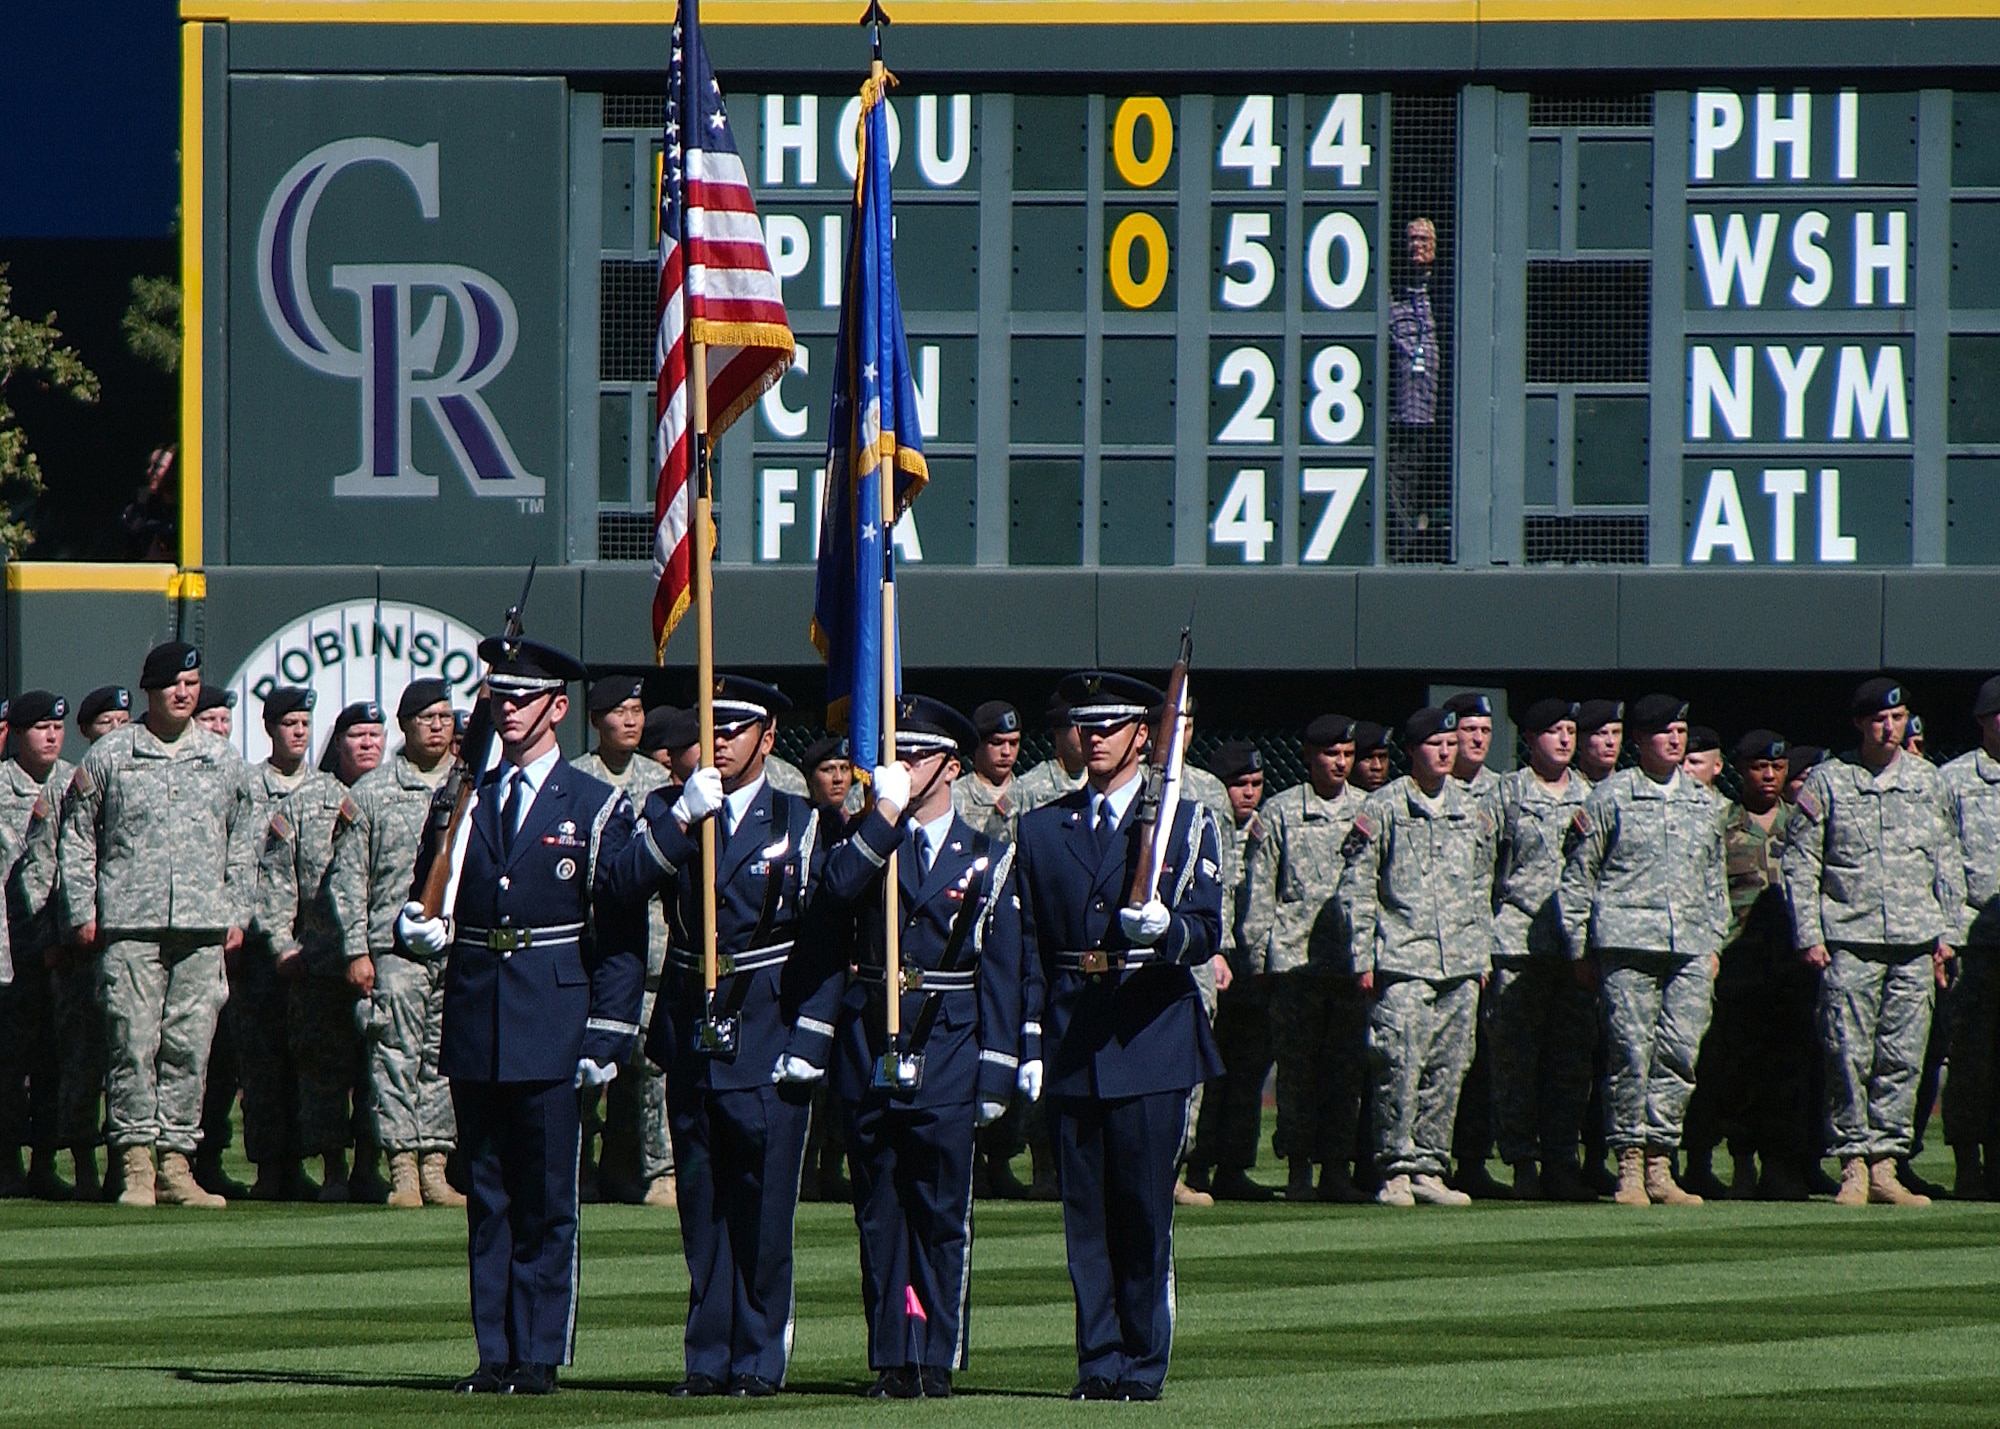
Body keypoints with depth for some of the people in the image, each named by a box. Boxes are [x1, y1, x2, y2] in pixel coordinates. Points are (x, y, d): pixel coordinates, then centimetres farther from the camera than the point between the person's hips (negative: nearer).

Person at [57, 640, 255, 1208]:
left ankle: (175, 1159, 6)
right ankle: (136, 1160, -5)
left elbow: (241, 844, 20)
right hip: (129, 926, -3)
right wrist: (82, 911, 1)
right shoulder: (110, 756, 5)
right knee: (133, 1042, -7)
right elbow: (76, 836, 8)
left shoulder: (225, 761, 13)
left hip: (204, 928, 3)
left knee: (189, 1046, 1)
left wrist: (237, 913, 11)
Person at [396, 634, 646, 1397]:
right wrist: (421, 930, -7)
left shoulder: (597, 808, 2)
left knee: (546, 1203, -2)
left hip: (552, 1029, -4)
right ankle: (495, 1355, 9)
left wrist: (606, 1037, -7)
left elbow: (622, 934, 0)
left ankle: (540, 1356, 3)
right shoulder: (462, 802, 13)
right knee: (487, 1200, 6)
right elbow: (433, 904, 18)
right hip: (474, 1025, 4)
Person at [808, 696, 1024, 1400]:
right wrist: (887, 812, -16)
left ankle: (937, 1361, 3)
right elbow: (837, 888, -15)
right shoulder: (867, 838, 9)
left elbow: (1000, 974, 3)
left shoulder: (988, 857, 6)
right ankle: (891, 1360, 7)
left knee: (941, 1215, -1)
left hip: (947, 1053, -2)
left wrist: (997, 1073, -2)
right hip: (869, 1049, 2)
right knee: (879, 1213, 4)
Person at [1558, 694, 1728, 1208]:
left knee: (1680, 1055, -1)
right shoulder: (1610, 797, 4)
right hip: (1627, 941, -4)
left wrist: (1714, 942, 18)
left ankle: (1659, 1164, 5)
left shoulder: (1704, 803, 17)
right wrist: (1580, 948, 2)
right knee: (1631, 1053, -7)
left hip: (1689, 948, 4)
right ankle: (1629, 1163, -2)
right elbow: (1577, 875, 5)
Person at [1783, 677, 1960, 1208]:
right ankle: (1853, 1161, -1)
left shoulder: (1927, 781, 12)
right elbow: (1800, 862, 3)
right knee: (1848, 1055, -6)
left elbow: (1947, 861, 16)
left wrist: (1947, 931, 9)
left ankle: (1885, 1164, 5)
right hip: (1849, 940, -3)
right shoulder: (1827, 781, 3)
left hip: (1914, 944, 3)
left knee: (1903, 1058, 1)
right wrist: (1809, 935, -5)